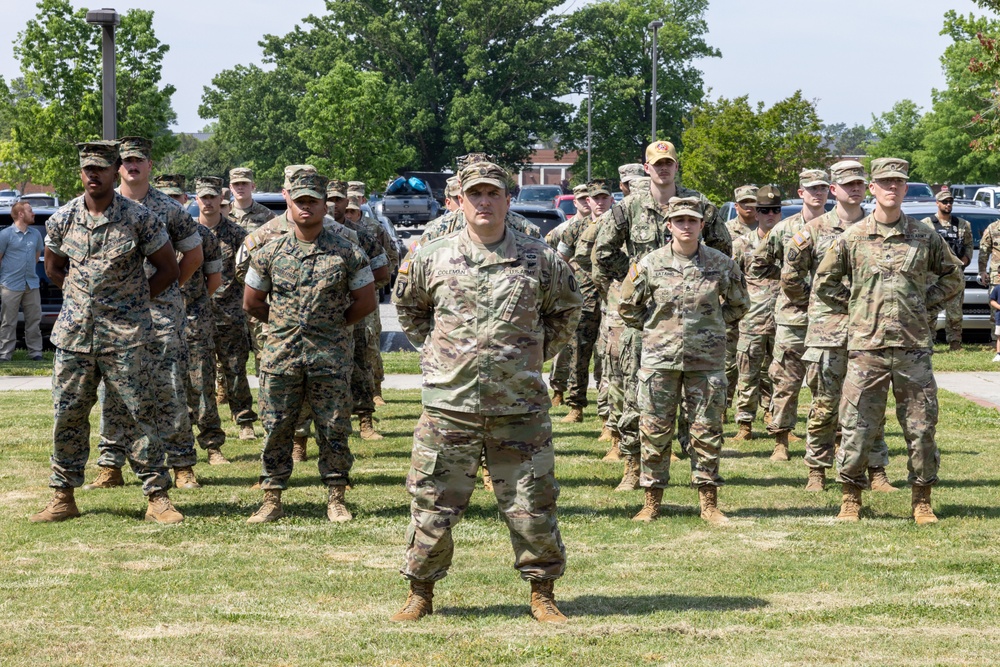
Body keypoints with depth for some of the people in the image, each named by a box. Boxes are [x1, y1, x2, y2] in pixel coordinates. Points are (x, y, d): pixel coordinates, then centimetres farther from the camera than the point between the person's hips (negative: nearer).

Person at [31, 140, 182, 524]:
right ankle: (63, 498, 15)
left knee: (137, 414, -3)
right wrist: (83, 298, 10)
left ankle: (157, 497, 3)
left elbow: (168, 269, 3)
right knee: (67, 415, 6)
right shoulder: (62, 220, 4)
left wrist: (134, 302, 1)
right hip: (74, 333, 3)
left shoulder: (139, 218, -5)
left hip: (124, 337, -3)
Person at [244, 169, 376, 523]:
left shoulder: (348, 253, 0)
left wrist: (334, 325, 7)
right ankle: (272, 500, 10)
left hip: (331, 358, -1)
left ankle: (336, 500, 12)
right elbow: (252, 301, 14)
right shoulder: (270, 253, 5)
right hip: (280, 357, 1)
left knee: (334, 431, 2)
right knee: (276, 430, 2)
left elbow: (365, 301, 7)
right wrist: (284, 323, 12)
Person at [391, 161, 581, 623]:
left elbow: (566, 311, 18)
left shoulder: (539, 260, 1)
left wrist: (536, 351, 10)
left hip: (520, 407, 0)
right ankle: (420, 594, 17)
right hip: (449, 403, 0)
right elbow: (407, 306, 20)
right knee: (433, 505, 3)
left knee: (532, 506, 4)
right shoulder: (431, 259, 2)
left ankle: (542, 594, 18)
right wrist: (432, 347, 12)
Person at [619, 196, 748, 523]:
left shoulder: (721, 265, 2)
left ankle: (709, 503, 12)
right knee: (655, 430, 2)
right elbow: (628, 307, 11)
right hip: (660, 358, 0)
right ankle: (652, 501, 12)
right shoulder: (650, 264, 0)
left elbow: (739, 304, 17)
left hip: (707, 359, 0)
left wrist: (712, 325, 10)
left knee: (707, 431, 3)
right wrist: (655, 328, 7)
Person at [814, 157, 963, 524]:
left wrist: (925, 302, 8)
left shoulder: (925, 237, 6)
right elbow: (824, 283, 13)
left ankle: (922, 500, 15)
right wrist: (855, 309, 6)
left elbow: (953, 277, 18)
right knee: (857, 428, -1)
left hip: (914, 348, 1)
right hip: (866, 347, -1)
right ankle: (851, 498, 11)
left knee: (921, 428, 4)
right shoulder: (852, 238, 3)